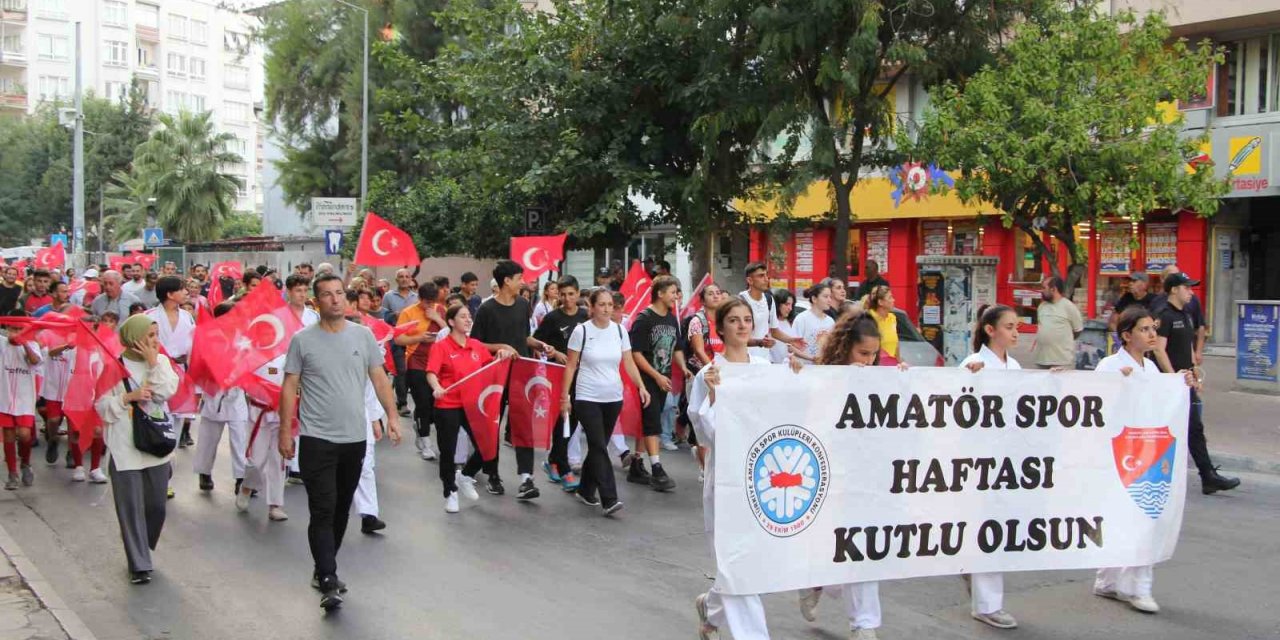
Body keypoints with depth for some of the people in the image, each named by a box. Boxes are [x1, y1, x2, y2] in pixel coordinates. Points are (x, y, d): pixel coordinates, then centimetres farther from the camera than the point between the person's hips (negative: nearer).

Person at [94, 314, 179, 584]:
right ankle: (139, 565, 5)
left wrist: (153, 362, -10)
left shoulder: (161, 361, 6)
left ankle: (140, 550, 32)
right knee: (131, 508, -2)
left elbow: (166, 391, -10)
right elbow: (102, 406, -5)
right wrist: (128, 397, -17)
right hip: (125, 449, -4)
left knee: (156, 506, 10)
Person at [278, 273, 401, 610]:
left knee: (341, 509, 14)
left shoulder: (363, 335, 4)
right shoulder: (302, 340, -3)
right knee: (323, 511, -8)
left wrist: (392, 415, -3)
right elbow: (289, 387, 0)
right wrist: (285, 430, -3)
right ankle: (329, 582, -7)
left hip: (355, 437, 4)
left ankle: (324, 569, 29)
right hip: (317, 439, -3)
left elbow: (379, 379, 6)